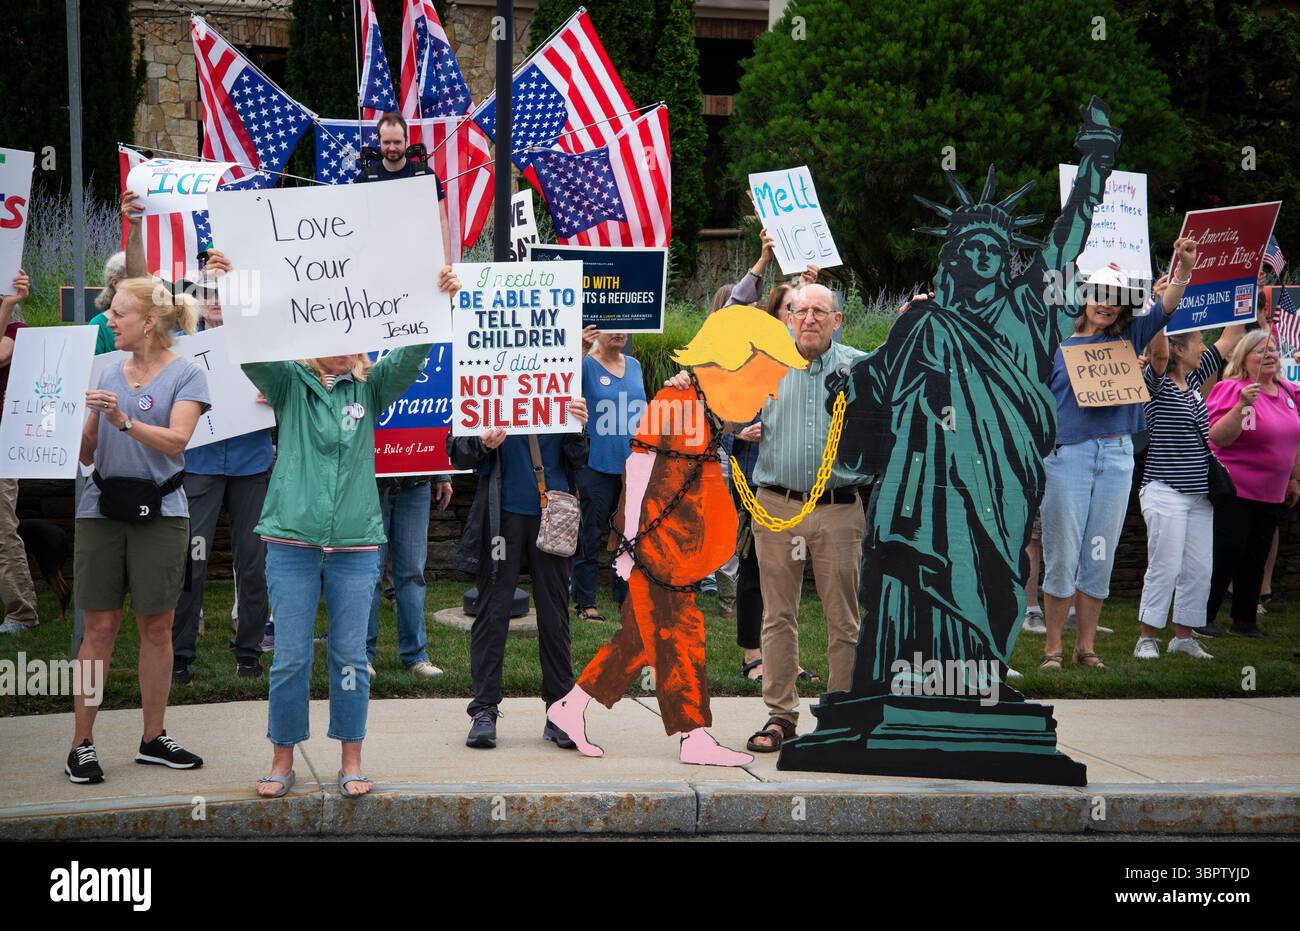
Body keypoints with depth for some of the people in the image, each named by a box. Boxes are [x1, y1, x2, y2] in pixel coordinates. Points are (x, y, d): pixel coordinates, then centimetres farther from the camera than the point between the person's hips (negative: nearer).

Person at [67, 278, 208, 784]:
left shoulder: (186, 373, -1)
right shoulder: (109, 374, 11)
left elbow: (176, 440, -15)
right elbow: (87, 452, 11)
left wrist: (125, 421, -29)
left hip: (159, 510, -2)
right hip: (102, 509, 2)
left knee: (156, 627, 5)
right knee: (99, 627, 0)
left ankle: (153, 738, 15)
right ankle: (81, 744, 1)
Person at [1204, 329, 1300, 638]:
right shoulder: (1231, 389, -13)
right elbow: (1218, 437, -20)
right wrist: (1242, 405, -30)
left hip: (1271, 495, 7)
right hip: (1234, 491, -7)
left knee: (1256, 555, 10)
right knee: (1227, 553, -6)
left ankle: (1245, 620, 19)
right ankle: (1203, 617, 3)